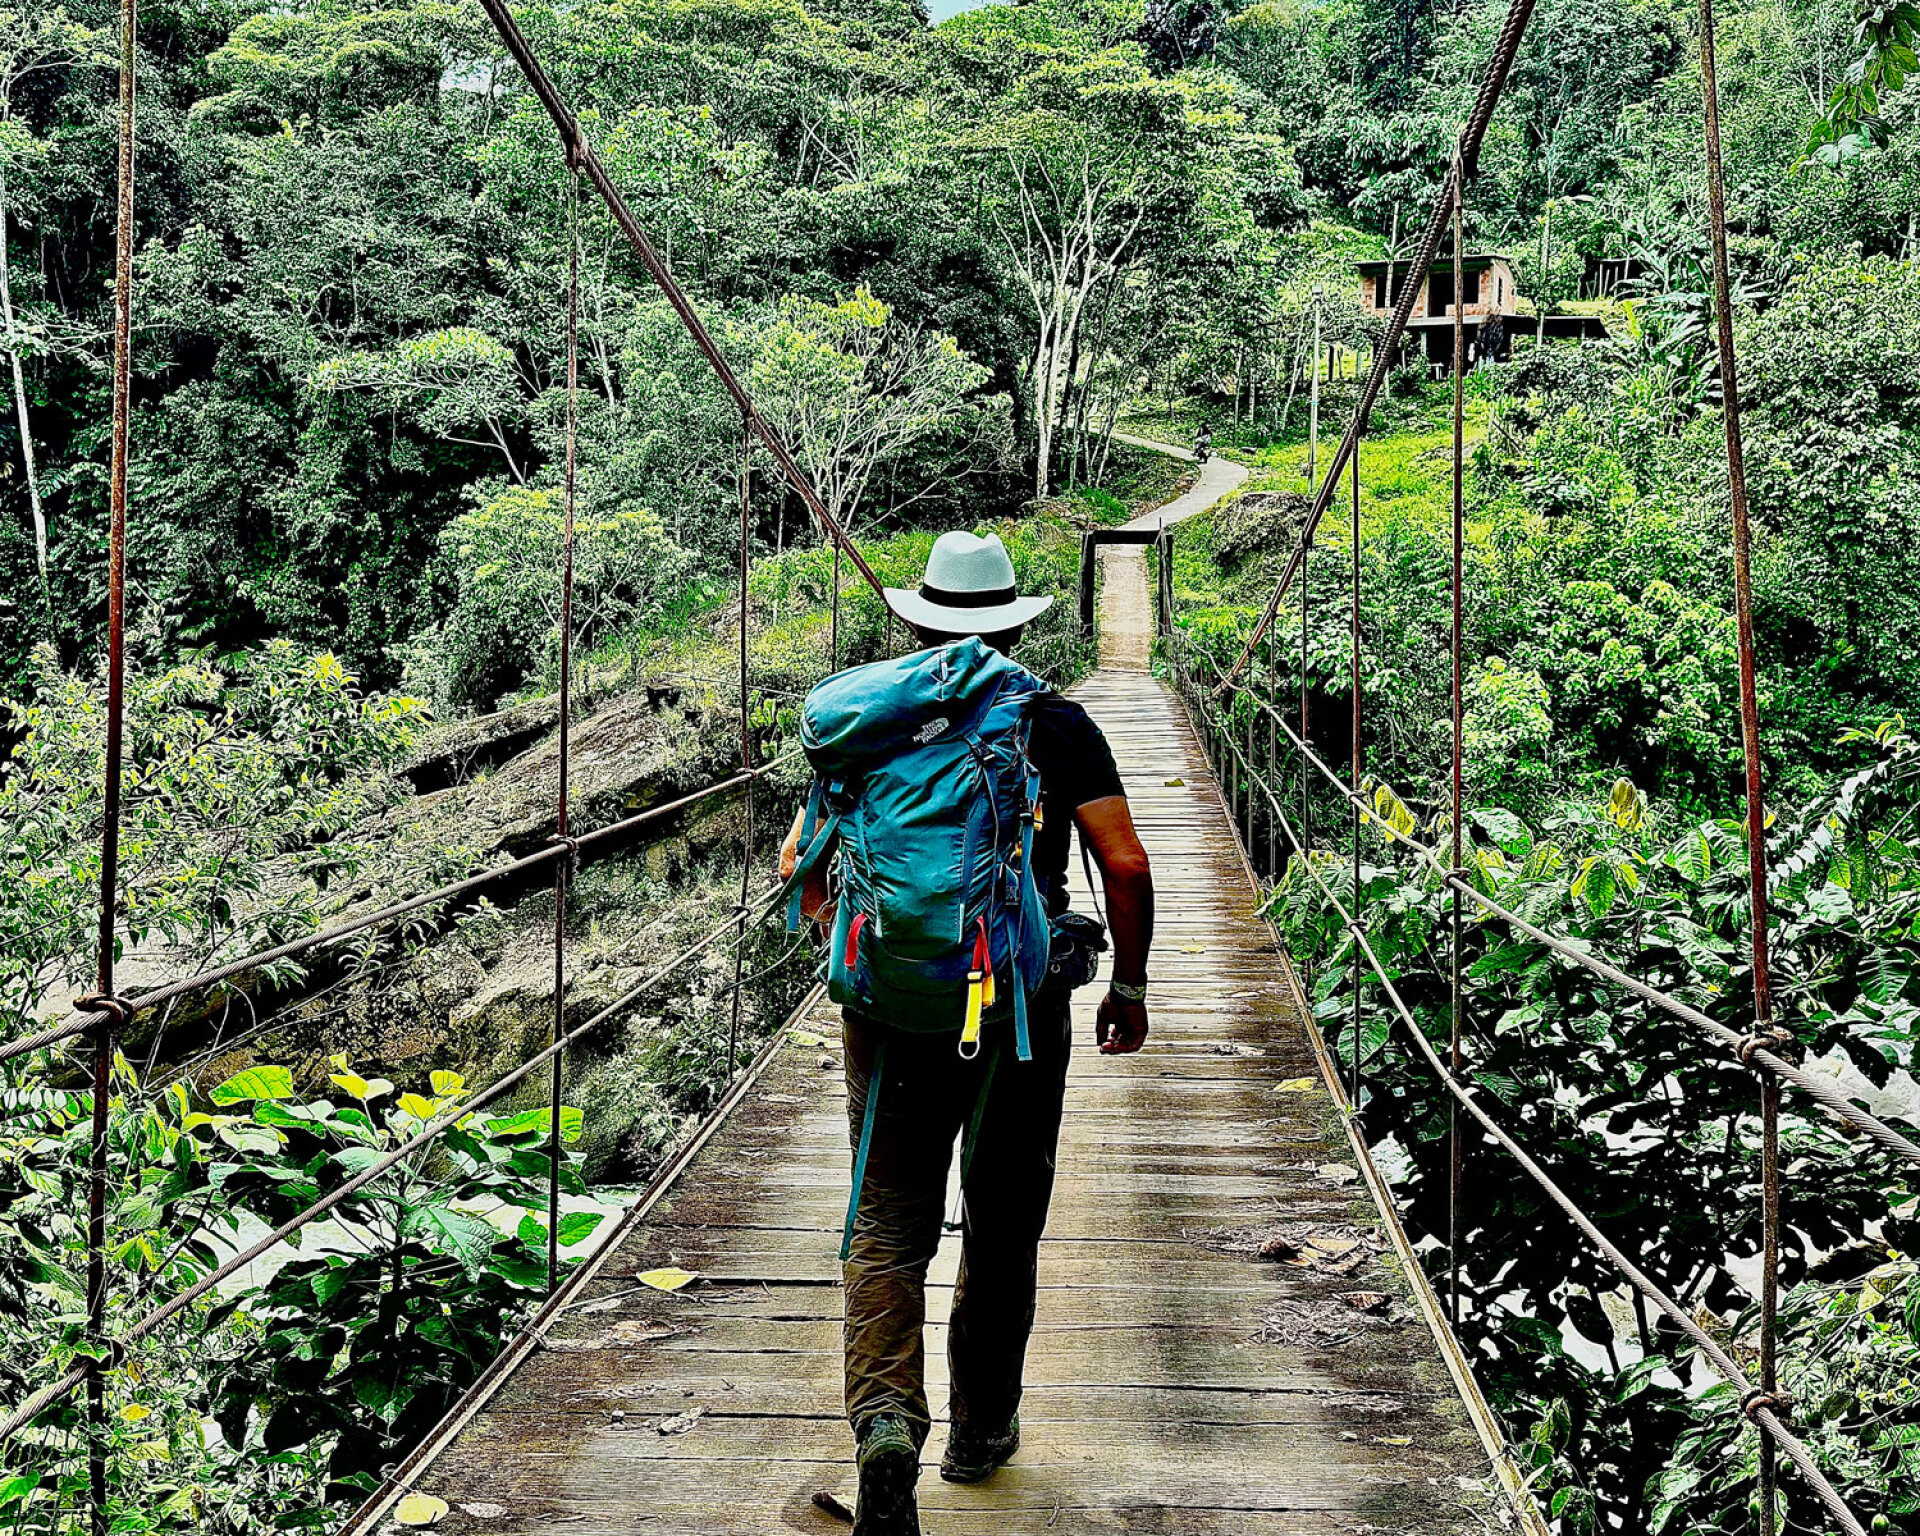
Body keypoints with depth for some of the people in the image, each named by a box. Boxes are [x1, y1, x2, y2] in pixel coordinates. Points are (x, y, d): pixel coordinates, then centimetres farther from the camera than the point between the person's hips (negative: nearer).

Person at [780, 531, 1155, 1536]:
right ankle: (981, 1430, 26)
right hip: (1023, 1005, 0)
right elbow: (1127, 868, -4)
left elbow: (801, 868, 3)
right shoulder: (1059, 725, 1)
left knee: (888, 1225, 3)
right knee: (1004, 1226, 15)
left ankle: (885, 1422, -18)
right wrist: (1130, 985, 9)